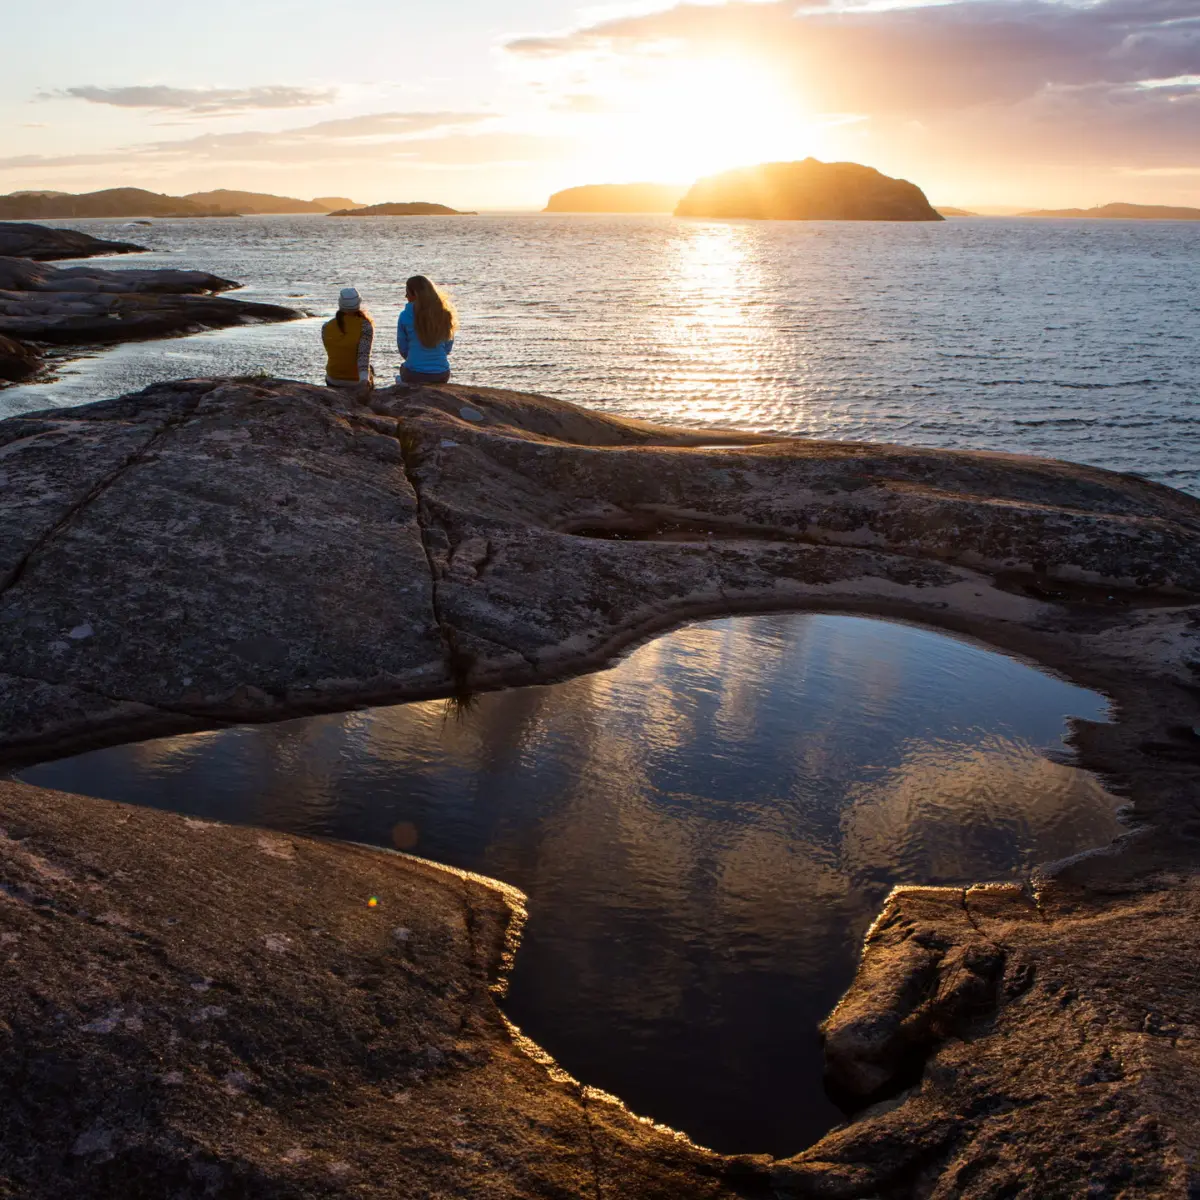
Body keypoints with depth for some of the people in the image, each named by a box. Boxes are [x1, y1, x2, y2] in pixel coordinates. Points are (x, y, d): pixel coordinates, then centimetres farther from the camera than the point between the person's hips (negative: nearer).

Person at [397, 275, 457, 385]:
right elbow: (448, 348, 7)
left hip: (414, 375, -3)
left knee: (399, 378, 33)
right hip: (441, 375, 3)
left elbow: (403, 349, 2)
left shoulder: (405, 316, -9)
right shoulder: (445, 314, -2)